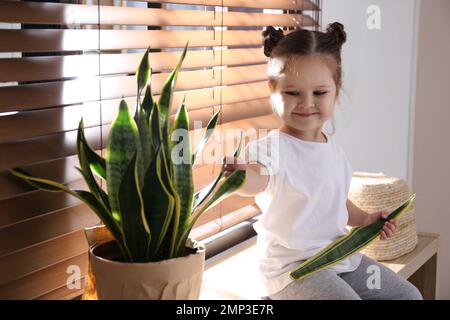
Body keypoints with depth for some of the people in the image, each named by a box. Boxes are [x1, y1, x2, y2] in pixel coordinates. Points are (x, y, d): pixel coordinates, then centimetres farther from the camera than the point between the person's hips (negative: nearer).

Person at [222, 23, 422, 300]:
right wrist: (241, 173, -64)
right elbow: (257, 180, -43)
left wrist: (365, 219, 8)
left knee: (408, 296, 12)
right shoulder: (274, 148, -19)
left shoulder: (334, 147, 6)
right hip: (291, 266, -8)